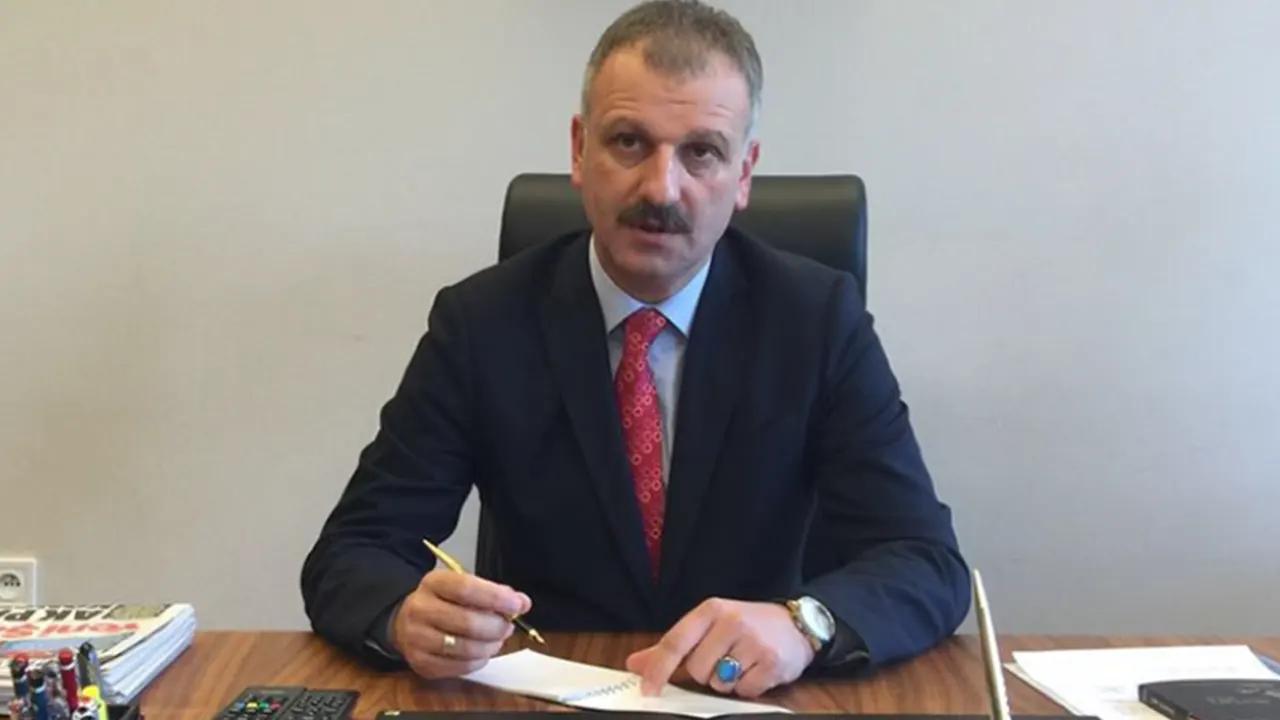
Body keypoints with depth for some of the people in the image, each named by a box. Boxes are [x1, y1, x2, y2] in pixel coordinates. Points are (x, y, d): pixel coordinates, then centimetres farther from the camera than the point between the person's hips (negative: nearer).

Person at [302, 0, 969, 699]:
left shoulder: (818, 317, -7)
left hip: (750, 700, 0)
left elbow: (929, 563, -10)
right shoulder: (480, 323, -7)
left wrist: (801, 622, -31)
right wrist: (410, 615, -30)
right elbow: (347, 556, -7)